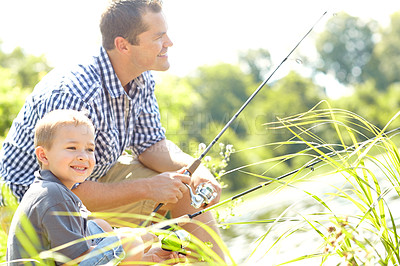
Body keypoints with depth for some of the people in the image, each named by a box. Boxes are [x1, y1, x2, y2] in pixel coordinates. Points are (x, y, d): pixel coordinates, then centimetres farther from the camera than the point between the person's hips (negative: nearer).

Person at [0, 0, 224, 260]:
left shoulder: (141, 79, -8)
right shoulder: (74, 94, -35)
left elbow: (150, 143, 0)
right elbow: (71, 190, -32)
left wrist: (194, 168, -19)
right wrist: (146, 188, -29)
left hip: (96, 175, 8)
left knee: (184, 189, -2)